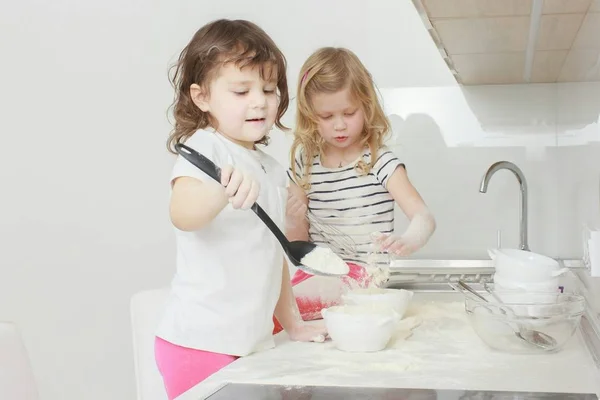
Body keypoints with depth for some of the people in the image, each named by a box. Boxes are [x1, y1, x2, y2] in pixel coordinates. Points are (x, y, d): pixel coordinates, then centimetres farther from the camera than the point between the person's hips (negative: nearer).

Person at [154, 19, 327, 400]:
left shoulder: (274, 171, 13)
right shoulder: (205, 149, -10)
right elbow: (183, 216, -30)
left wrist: (293, 324, 16)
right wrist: (224, 190, -49)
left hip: (253, 343, 7)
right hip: (202, 343, -7)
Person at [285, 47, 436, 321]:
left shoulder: (380, 162, -7)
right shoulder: (304, 164, 5)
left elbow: (424, 218, -16)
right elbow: (299, 243, 11)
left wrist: (406, 242, -39)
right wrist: (295, 222, -12)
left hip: (362, 274, -5)